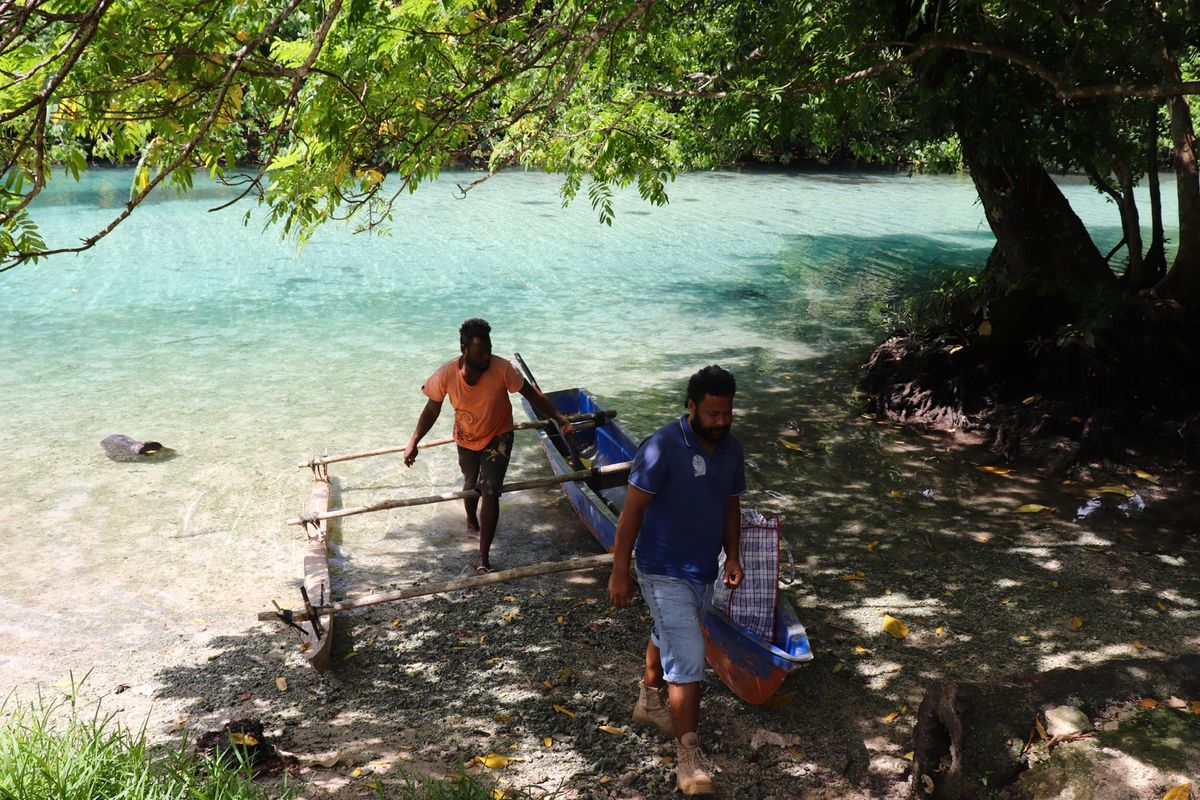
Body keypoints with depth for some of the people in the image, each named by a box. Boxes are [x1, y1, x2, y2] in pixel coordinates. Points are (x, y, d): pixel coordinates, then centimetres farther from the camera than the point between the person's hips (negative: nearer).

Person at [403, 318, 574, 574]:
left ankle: (483, 558, -7)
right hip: (466, 439, 2)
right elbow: (432, 409, -11)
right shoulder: (447, 374, -25)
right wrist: (413, 442, -17)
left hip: (498, 437, -2)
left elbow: (531, 394, -19)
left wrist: (560, 420, -24)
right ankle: (472, 520, 59)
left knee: (490, 493, -13)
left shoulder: (502, 368, -29)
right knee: (471, 485, 25)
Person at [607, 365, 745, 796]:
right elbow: (632, 511, -18)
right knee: (688, 660, -10)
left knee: (667, 636, 27)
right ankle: (688, 755, 1)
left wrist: (733, 556, 5)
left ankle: (650, 701, 50)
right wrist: (620, 572, -15)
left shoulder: (731, 449, 1)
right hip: (665, 574, -7)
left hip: (703, 572, 7)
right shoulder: (663, 448, -22)